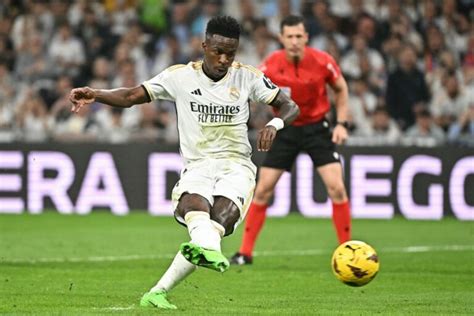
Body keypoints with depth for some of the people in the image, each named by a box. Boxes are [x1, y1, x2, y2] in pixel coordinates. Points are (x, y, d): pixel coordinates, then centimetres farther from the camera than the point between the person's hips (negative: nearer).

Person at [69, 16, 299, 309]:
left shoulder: (247, 77, 3)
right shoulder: (180, 76, 2)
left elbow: (291, 107, 7)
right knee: (193, 203, -36)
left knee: (219, 223, -28)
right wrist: (95, 95, -18)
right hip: (197, 166, 0)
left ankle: (158, 292, -33)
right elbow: (131, 96, 1)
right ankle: (210, 250, -70)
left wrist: (274, 124, -16)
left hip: (236, 166, 0)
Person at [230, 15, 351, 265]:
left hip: (317, 127, -1)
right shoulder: (271, 65, -16)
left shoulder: (322, 61, -16)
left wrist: (342, 123, -6)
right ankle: (245, 252, 9)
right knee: (263, 190, -2)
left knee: (336, 188, -13)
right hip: (286, 129, 1)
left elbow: (341, 89, 2)